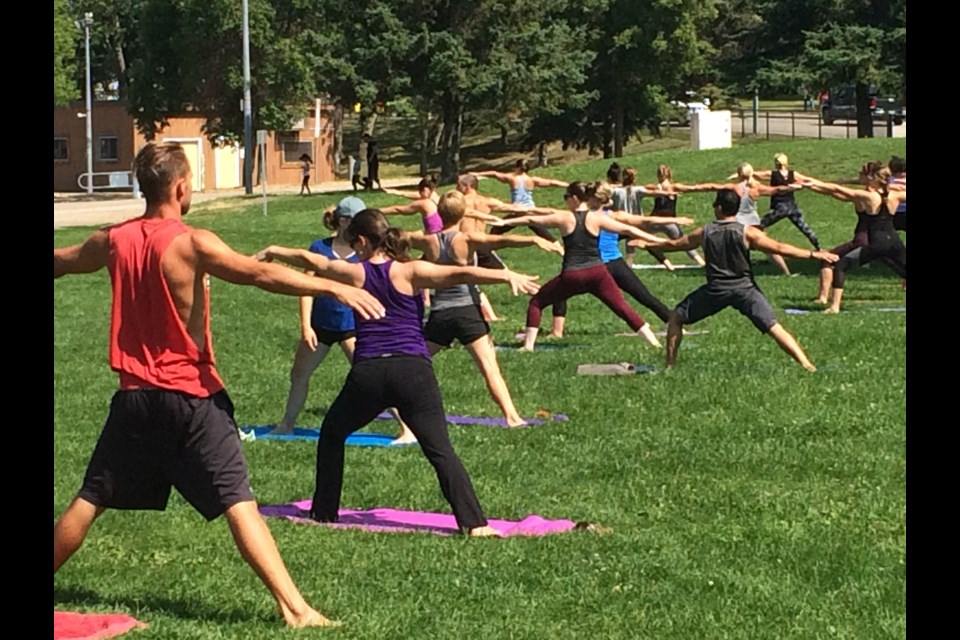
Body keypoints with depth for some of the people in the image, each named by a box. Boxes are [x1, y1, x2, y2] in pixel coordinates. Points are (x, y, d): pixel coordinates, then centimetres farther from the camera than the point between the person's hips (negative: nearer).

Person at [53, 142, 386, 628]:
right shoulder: (191, 244, -13)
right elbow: (261, 274, -26)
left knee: (89, 501, 17)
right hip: (192, 398, -5)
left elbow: (60, 262, 25)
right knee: (239, 504, -10)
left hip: (135, 397, 5)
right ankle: (295, 608, -15)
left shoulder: (113, 241, 6)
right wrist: (336, 288, -29)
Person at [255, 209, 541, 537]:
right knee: (440, 450, -7)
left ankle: (324, 512, 28)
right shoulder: (411, 272, 0)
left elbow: (309, 260, 26)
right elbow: (461, 274, -14)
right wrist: (507, 275, -17)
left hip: (367, 373, 2)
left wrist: (273, 252, 42)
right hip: (413, 371, -2)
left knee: (332, 434, 26)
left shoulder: (355, 274, 9)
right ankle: (473, 522, -18)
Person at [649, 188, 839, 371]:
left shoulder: (704, 233, 4)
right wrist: (813, 254, -8)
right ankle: (808, 366, -19)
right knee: (775, 328, -7)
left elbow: (673, 245, 19)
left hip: (715, 291, 1)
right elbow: (779, 248, -10)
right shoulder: (747, 232, -4)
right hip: (744, 289, -1)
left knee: (676, 317, 20)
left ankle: (670, 365, 18)